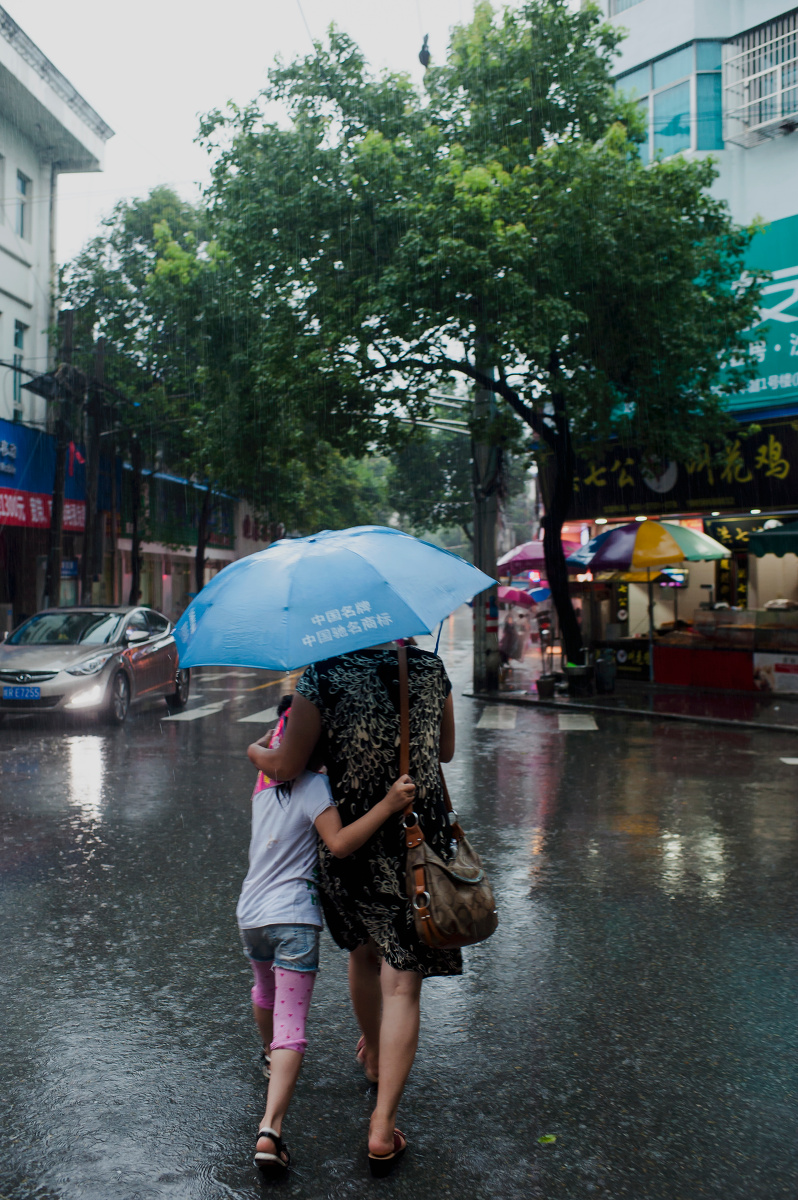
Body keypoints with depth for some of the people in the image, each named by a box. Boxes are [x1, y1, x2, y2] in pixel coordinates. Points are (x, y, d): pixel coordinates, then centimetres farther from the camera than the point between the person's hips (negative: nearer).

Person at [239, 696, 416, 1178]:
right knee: (292, 1026, -7)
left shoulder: (266, 783, 9)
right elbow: (339, 843, -24)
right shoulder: (313, 785, -13)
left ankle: (271, 1057, 59)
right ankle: (271, 1128, -19)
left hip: (250, 914, 7)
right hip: (293, 917, -7)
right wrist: (388, 804, -30)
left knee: (265, 992, 34)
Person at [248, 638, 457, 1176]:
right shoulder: (430, 668, -3)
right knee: (402, 983, 4)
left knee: (363, 952, 26)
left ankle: (373, 1058, 49)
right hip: (419, 839, 0)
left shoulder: (323, 677, -13)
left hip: (350, 841, 0)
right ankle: (383, 1126, 1)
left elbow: (288, 764, -10)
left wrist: (257, 752, 11)